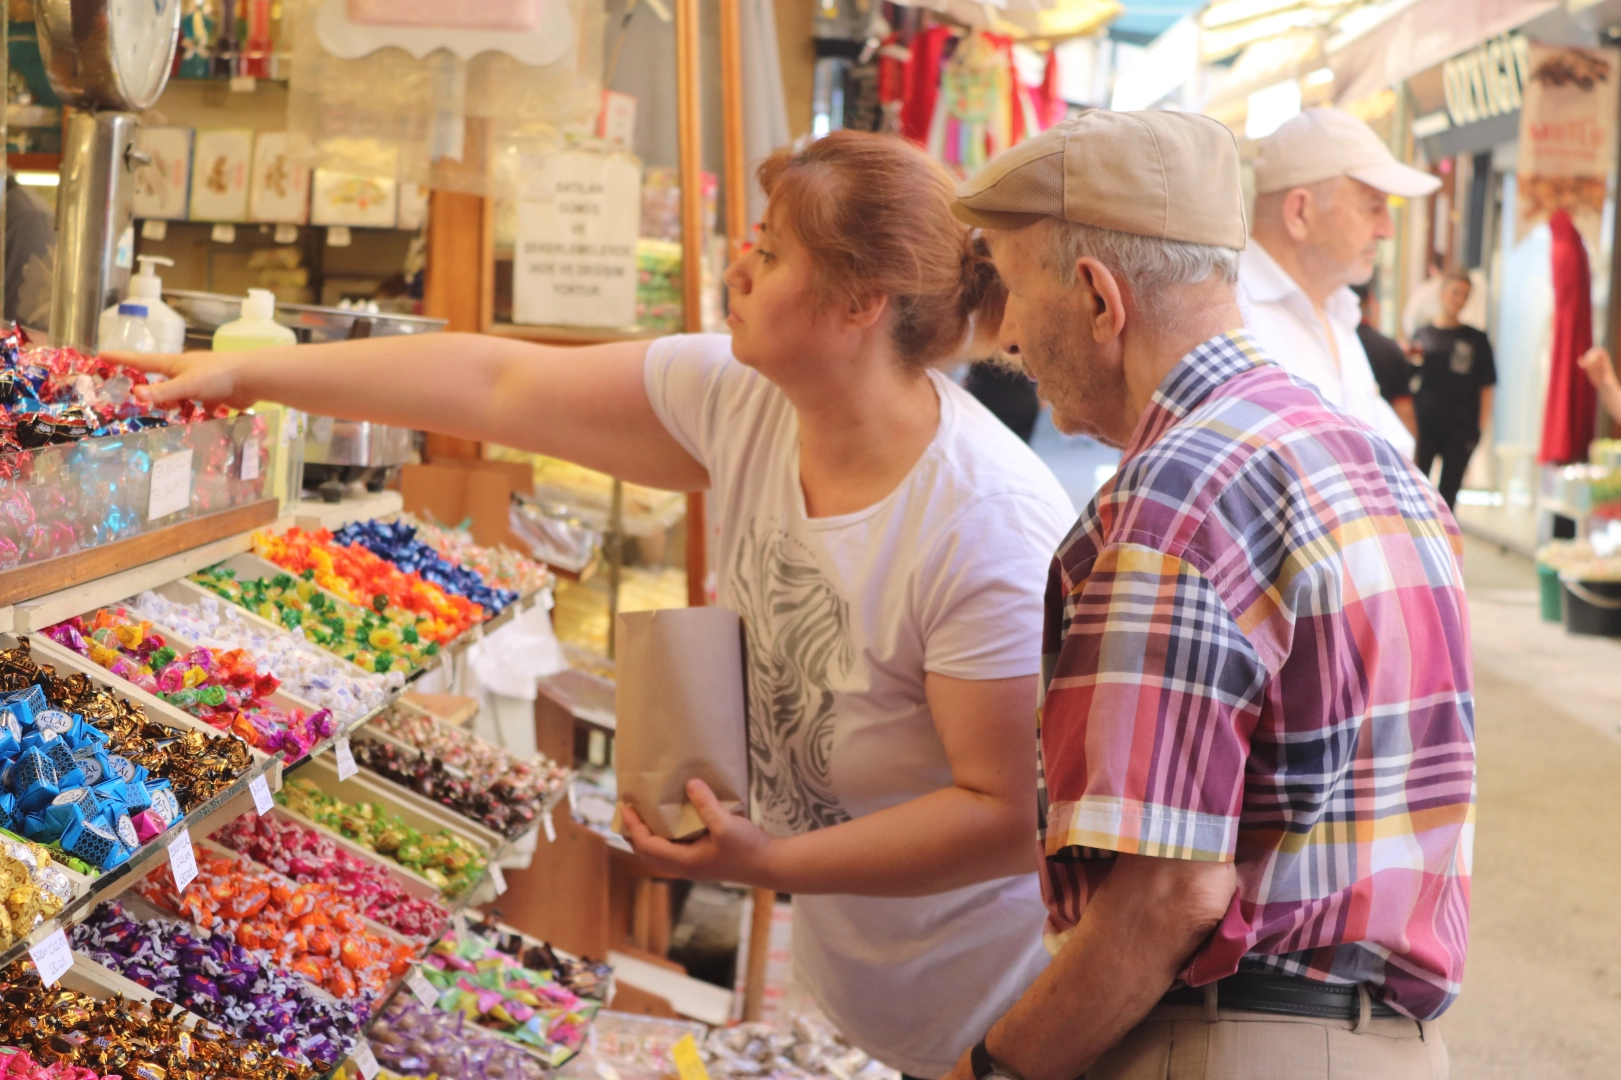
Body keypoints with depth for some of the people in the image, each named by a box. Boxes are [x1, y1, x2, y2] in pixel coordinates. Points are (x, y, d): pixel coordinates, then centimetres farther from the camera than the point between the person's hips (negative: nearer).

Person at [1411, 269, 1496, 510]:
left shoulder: (1476, 339, 4)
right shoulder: (1423, 334, 5)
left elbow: (1486, 386, 4)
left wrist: (1481, 426, -3)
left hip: (1461, 427, 0)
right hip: (1424, 424, 0)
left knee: (1449, 489, 5)